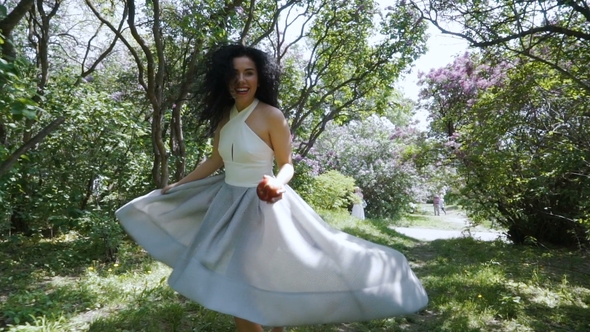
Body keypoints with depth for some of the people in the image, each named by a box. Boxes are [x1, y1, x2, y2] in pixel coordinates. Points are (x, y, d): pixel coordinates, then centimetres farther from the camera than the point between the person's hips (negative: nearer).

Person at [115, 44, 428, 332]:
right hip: (227, 202, 7)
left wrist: (278, 184, -30)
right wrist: (176, 186, 20)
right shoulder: (224, 116, 4)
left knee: (263, 279, 2)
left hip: (261, 205, -6)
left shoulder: (272, 116, -14)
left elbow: (287, 165, -8)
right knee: (232, 281, 15)